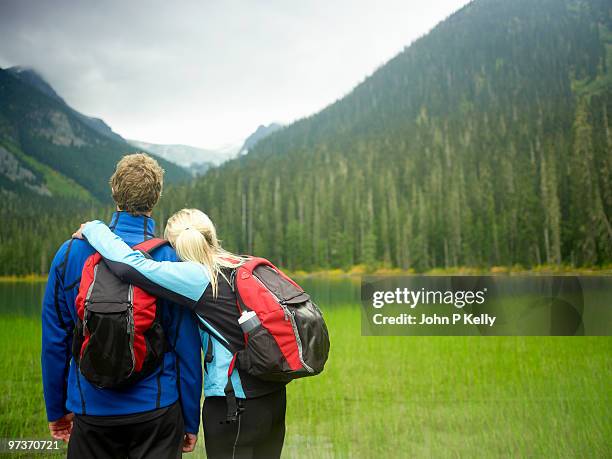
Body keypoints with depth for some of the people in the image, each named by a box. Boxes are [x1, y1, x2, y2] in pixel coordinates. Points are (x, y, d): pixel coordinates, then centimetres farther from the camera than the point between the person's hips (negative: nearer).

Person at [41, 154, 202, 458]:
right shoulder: (171, 259, -10)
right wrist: (191, 422, 3)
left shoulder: (70, 253, -5)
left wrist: (56, 410, 13)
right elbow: (187, 348, -8)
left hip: (90, 411, 2)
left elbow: (53, 341, 0)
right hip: (157, 410, -2)